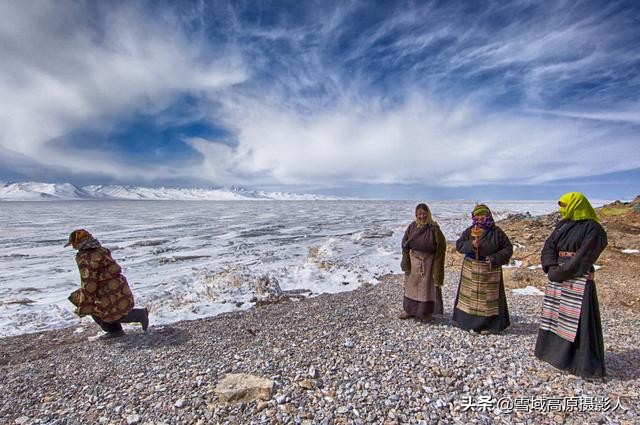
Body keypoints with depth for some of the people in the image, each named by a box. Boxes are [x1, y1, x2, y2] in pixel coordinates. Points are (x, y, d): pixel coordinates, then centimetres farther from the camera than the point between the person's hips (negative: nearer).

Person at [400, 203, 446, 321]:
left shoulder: (434, 229, -12)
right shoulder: (412, 227, -3)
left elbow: (440, 247, -11)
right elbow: (405, 245, 0)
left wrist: (437, 267, -14)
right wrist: (406, 262, -6)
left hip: (428, 262, -3)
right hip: (413, 261, 4)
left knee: (427, 286, 7)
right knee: (412, 284, 13)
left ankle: (427, 311, 25)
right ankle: (409, 309, 28)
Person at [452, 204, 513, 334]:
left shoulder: (496, 232, -3)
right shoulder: (469, 231, 2)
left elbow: (508, 248, 0)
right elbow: (458, 245, -1)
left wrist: (496, 258, -14)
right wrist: (470, 245, -20)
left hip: (490, 270, -2)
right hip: (470, 269, 2)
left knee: (489, 296, 5)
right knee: (470, 295, 9)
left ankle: (489, 324, 18)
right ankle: (468, 321, 22)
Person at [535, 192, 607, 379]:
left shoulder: (593, 229, -10)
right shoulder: (562, 225, 10)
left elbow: (583, 258, -16)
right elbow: (548, 246, 4)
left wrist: (561, 272, -16)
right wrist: (552, 267, -11)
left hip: (579, 281, -7)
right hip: (557, 278, 7)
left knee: (579, 320, -3)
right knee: (554, 315, 15)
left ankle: (587, 365, 8)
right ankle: (554, 350, 30)